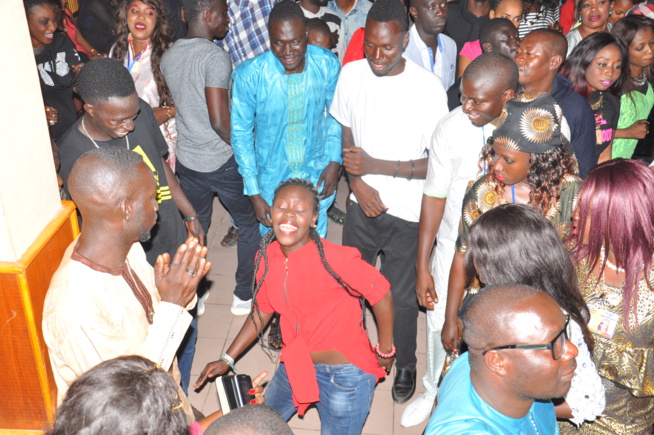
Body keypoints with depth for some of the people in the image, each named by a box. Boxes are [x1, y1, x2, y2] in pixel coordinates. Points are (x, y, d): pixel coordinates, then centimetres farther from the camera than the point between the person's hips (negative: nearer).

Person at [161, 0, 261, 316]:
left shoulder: (168, 56, 4)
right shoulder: (215, 56, -20)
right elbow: (219, 120, -25)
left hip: (186, 159, 7)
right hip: (222, 161, -7)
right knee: (250, 225, 14)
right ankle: (245, 295, 23)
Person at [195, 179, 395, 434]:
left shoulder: (336, 259, -28)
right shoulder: (267, 257, -8)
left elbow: (381, 295, -17)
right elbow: (262, 310, 6)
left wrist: (385, 352, -5)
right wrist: (227, 359, 7)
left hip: (344, 376, -6)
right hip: (295, 365, 6)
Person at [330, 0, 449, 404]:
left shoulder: (428, 86, -18)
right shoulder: (352, 73, -6)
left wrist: (376, 166, -21)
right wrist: (357, 183, -7)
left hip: (407, 213, -3)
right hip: (363, 204, 4)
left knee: (401, 297, 10)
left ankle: (406, 365, 38)